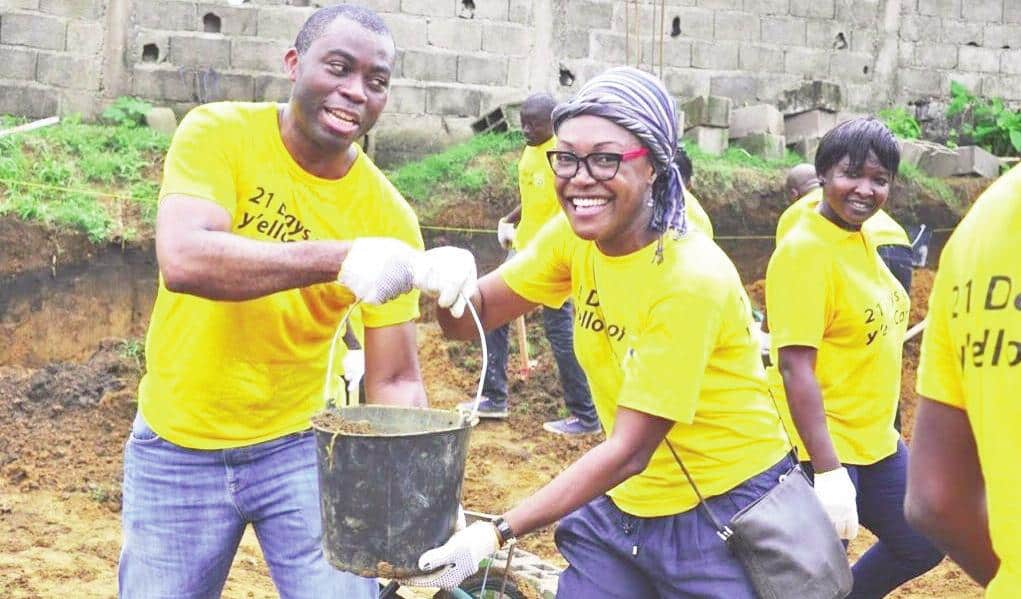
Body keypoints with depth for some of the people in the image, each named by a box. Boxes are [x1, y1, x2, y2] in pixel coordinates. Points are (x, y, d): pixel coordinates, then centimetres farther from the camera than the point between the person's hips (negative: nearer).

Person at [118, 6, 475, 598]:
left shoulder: (389, 215, -11)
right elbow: (182, 260, -32)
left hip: (298, 446, 1)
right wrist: (340, 257, -43)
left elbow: (395, 381, -8)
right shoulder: (218, 133, -14)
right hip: (178, 448, 0)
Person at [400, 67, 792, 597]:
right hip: (625, 506, 5)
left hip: (727, 510, -5)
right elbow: (472, 318, -2)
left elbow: (629, 450, -25)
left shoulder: (691, 278, -26)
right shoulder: (577, 236, -6)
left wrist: (497, 533, -29)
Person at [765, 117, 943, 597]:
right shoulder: (806, 250, -20)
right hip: (822, 448, -9)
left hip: (874, 440, 9)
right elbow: (795, 367, -25)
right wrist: (828, 472, -28)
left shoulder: (862, 236, 6)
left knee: (921, 544, 19)